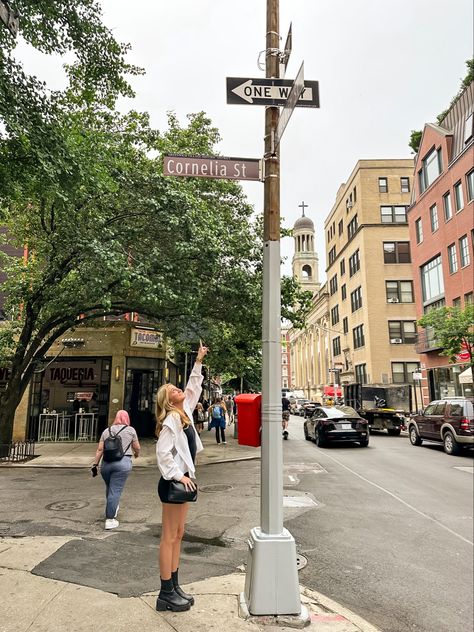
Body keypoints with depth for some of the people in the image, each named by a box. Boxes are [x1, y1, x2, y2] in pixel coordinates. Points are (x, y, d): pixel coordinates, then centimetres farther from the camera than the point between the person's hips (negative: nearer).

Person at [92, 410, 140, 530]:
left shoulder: (107, 430, 14)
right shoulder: (130, 430, 5)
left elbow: (100, 449, 10)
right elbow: (137, 447, 10)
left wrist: (95, 464, 13)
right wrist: (137, 454, 30)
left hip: (106, 462, 4)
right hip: (123, 462, -4)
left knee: (109, 488, 21)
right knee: (115, 491, -3)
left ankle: (112, 509, 37)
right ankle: (110, 520, -1)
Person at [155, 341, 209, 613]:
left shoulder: (185, 413, 9)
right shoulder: (172, 419, -16)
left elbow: (193, 388, 18)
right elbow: (163, 452, -22)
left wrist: (198, 363, 17)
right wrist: (179, 476, -20)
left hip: (184, 480, 9)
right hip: (173, 482, -9)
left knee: (178, 535, 15)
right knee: (169, 537, 0)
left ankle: (175, 587, 26)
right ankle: (166, 594, 10)